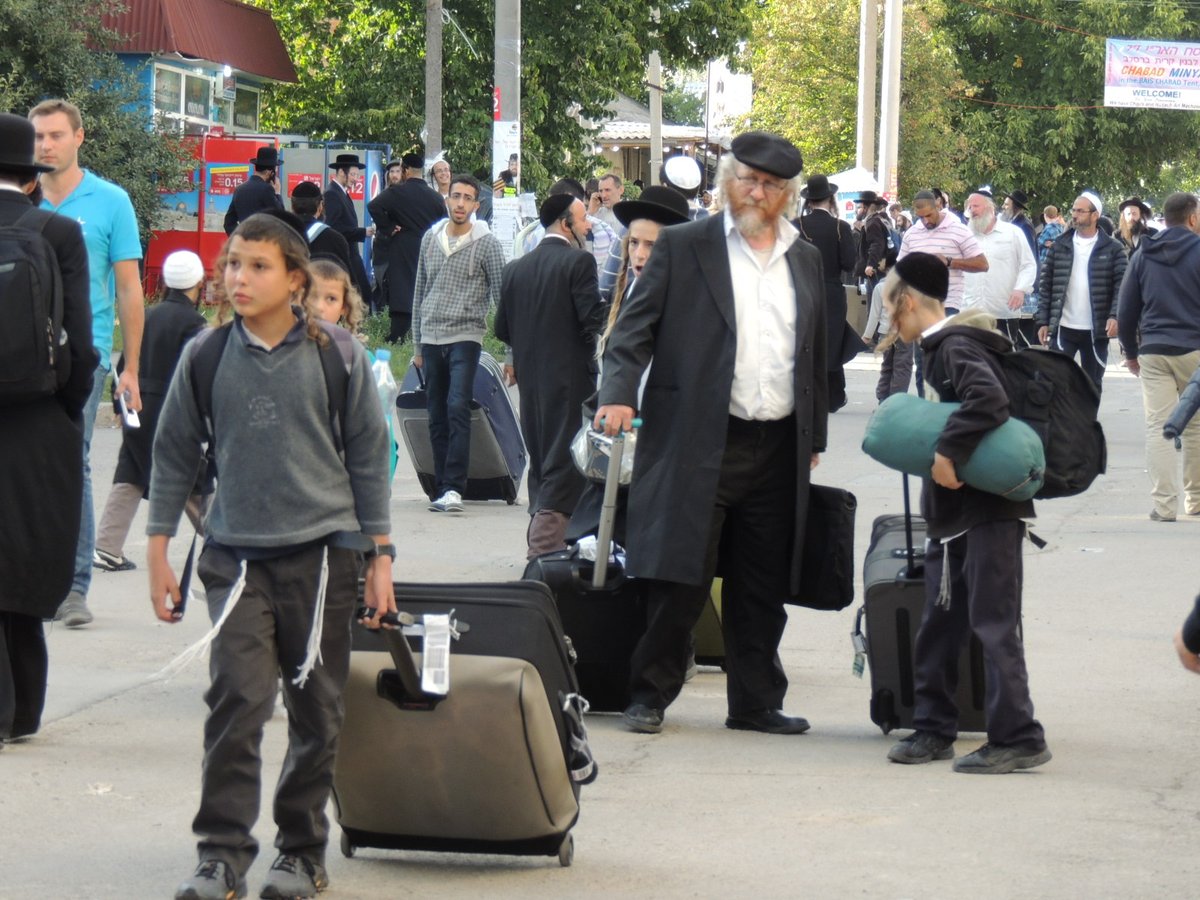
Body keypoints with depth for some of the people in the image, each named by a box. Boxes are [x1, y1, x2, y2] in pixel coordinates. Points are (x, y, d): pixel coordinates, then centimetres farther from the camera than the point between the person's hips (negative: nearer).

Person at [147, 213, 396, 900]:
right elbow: (175, 454, 10)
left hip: (323, 551, 0)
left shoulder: (338, 357, -1)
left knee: (317, 710, 6)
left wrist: (380, 557, 5)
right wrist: (159, 552, 8)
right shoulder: (205, 357, 2)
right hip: (236, 553, 0)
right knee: (237, 698, -13)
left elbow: (369, 457, 5)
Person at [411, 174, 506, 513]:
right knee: (437, 418, 6)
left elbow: (501, 295, -1)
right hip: (431, 338, 5)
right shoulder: (430, 238, 11)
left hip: (465, 337, -5)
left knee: (458, 409, -17)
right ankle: (442, 487, 11)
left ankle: (453, 488, -22)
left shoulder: (486, 243, -2)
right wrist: (417, 344, 17)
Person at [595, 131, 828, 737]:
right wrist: (619, 394, -17)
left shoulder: (805, 261, 15)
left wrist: (815, 437, 18)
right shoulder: (682, 247, 1)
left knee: (762, 587, 9)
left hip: (777, 450, 4)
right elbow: (635, 327, -2)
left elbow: (816, 355, 21)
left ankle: (756, 702, 18)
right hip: (696, 442, -4)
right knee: (680, 578, -4)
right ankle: (649, 694, 8)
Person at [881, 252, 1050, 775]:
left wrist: (948, 452, -28)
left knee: (993, 623, -8)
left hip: (989, 510, -10)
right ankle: (933, 729, 21)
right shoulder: (938, 349, 15)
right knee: (938, 624, 13)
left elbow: (988, 399, -31)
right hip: (954, 514, 10)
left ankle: (1017, 738, -5)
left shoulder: (957, 346, -15)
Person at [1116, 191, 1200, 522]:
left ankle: (1164, 504, -9)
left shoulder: (1143, 255, 8)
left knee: (1157, 427, -1)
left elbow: (1126, 309, 10)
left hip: (1153, 352, 2)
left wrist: (1131, 352, 20)